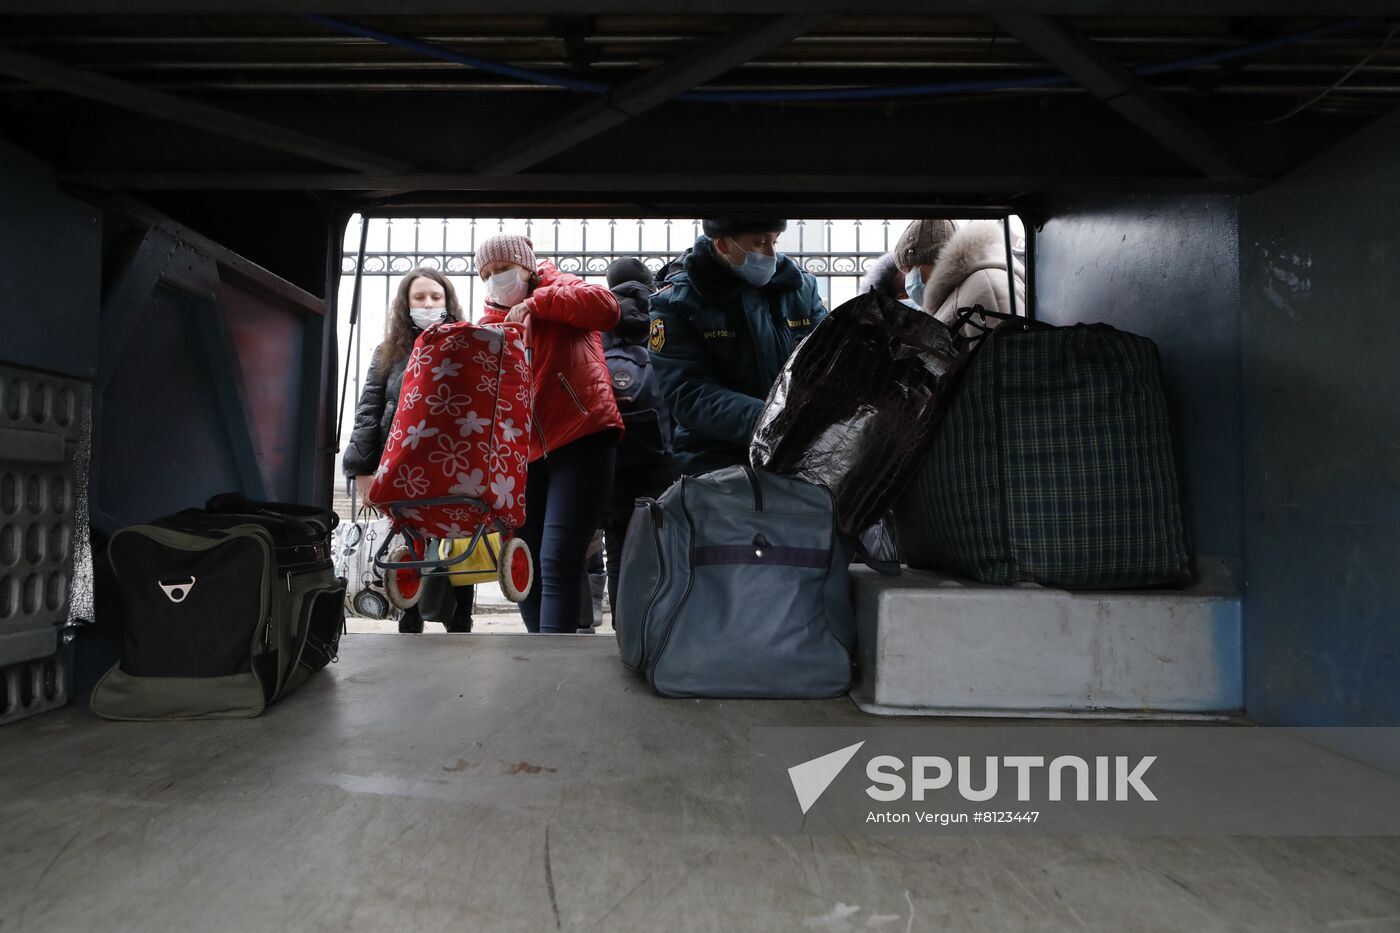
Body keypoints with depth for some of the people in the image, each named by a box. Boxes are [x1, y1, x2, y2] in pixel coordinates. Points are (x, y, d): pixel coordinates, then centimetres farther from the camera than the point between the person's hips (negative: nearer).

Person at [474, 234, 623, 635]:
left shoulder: (557, 288, 6)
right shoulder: (491, 324, 17)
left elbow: (606, 307, -15)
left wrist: (535, 302, -18)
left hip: (581, 440, -6)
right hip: (523, 452, 6)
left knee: (557, 563, -13)